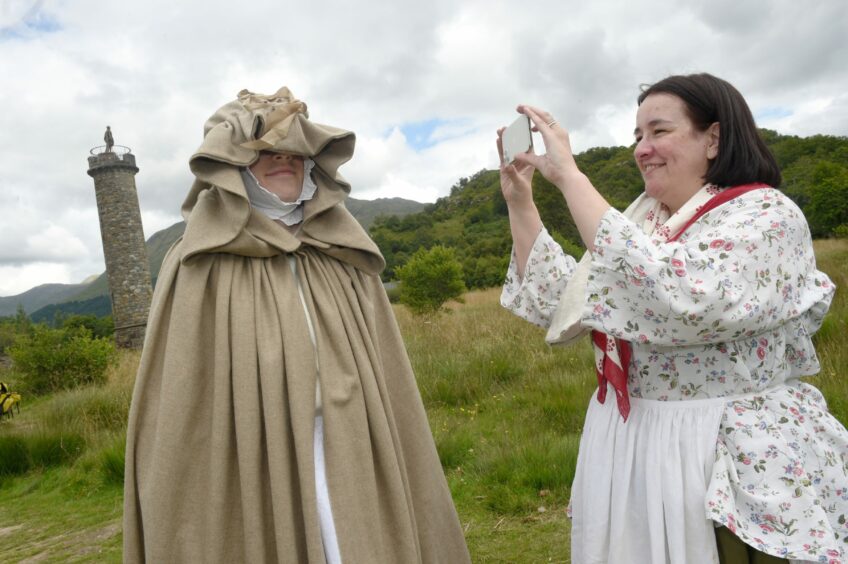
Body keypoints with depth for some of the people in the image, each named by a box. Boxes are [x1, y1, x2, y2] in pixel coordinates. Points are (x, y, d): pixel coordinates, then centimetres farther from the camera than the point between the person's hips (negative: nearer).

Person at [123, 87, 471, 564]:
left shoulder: (346, 259, 6)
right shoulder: (202, 268, -4)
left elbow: (391, 391, 7)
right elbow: (177, 414, -4)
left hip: (356, 481, 3)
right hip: (255, 494, -2)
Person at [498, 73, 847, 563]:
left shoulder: (769, 215, -14)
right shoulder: (643, 221, 7)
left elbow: (673, 298, -33)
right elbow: (559, 305, 6)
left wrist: (569, 176, -29)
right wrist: (519, 200, -1)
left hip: (735, 467, -6)